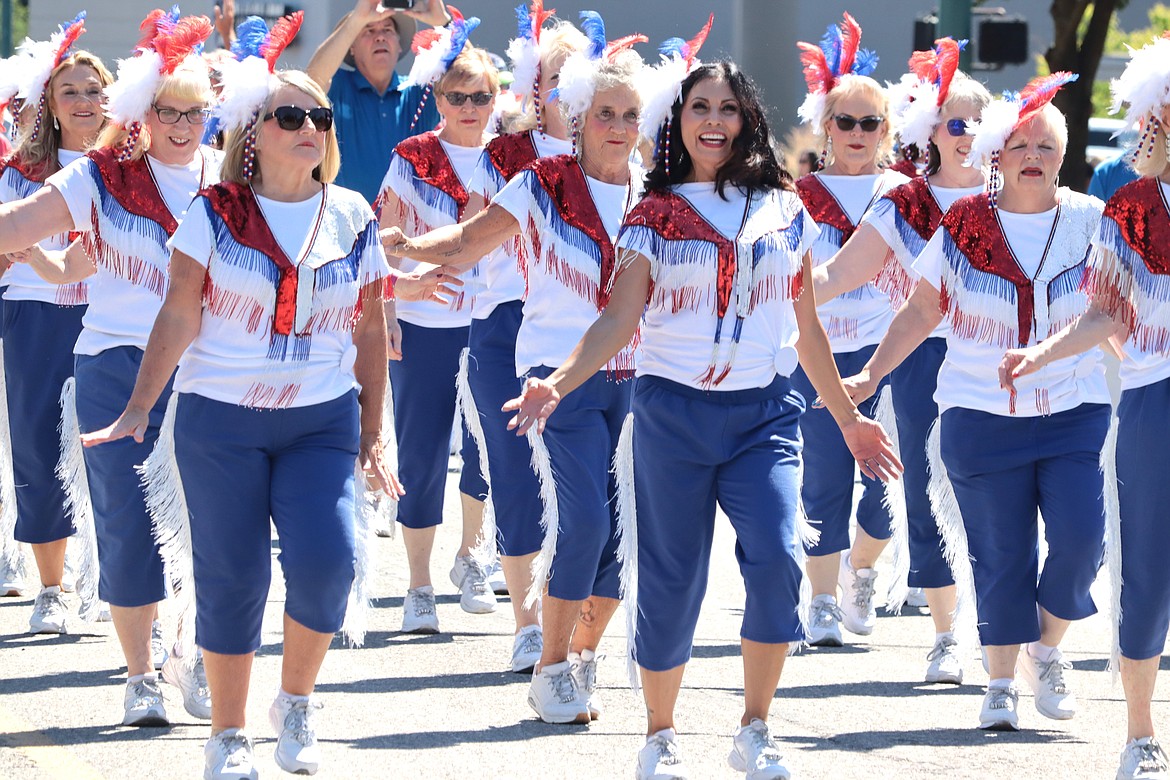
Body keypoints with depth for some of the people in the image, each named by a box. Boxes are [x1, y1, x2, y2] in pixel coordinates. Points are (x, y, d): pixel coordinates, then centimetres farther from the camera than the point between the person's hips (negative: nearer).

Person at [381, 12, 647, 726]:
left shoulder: (652, 195, 7)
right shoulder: (542, 187, -2)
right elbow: (463, 245, -4)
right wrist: (403, 244, -20)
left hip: (633, 376, 4)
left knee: (626, 526, -2)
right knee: (583, 517, -16)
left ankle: (584, 659, 17)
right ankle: (552, 669, -2)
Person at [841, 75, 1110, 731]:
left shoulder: (1091, 222, 1)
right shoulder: (962, 227, 1)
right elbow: (920, 313, 6)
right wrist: (870, 375, 1)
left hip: (1075, 414, 0)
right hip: (982, 418, 0)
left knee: (1080, 540, -12)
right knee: (1001, 558, 1)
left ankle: (1047, 651, 13)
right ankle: (1003, 683, 14)